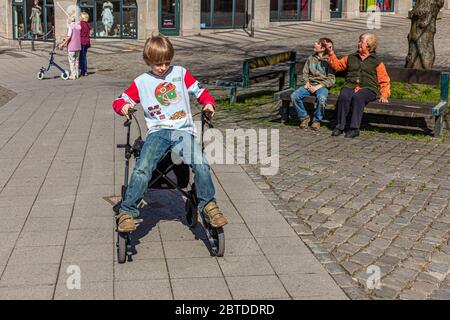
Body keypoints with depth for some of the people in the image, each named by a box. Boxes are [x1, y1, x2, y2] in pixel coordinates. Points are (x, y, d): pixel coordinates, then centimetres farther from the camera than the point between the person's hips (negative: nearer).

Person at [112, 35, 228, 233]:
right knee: (142, 169, -23)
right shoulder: (141, 82, 12)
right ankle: (127, 212, -14)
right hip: (158, 132, 0)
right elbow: (120, 100, 14)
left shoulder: (180, 73, 14)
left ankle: (209, 205, -10)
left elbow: (199, 91, 19)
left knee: (200, 164, -25)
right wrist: (123, 106, -10)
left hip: (183, 130, 0)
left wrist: (208, 104, -2)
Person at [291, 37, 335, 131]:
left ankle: (316, 120, -12)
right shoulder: (311, 58, 14)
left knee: (322, 99, -37)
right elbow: (305, 73, 19)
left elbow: (331, 80, -6)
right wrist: (307, 83, -2)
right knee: (295, 96, -22)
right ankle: (304, 117, -1)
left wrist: (318, 87, -15)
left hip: (322, 86, -5)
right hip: (310, 85, 5)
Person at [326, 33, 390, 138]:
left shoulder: (377, 62, 13)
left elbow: (384, 81, 12)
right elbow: (337, 65, 29)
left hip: (368, 88, -3)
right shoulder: (351, 58, 24)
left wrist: (384, 95, -2)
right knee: (343, 96, -33)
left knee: (358, 97, -37)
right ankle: (340, 126, -28)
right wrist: (331, 53, 19)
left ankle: (354, 128, -37)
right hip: (350, 86, 3)